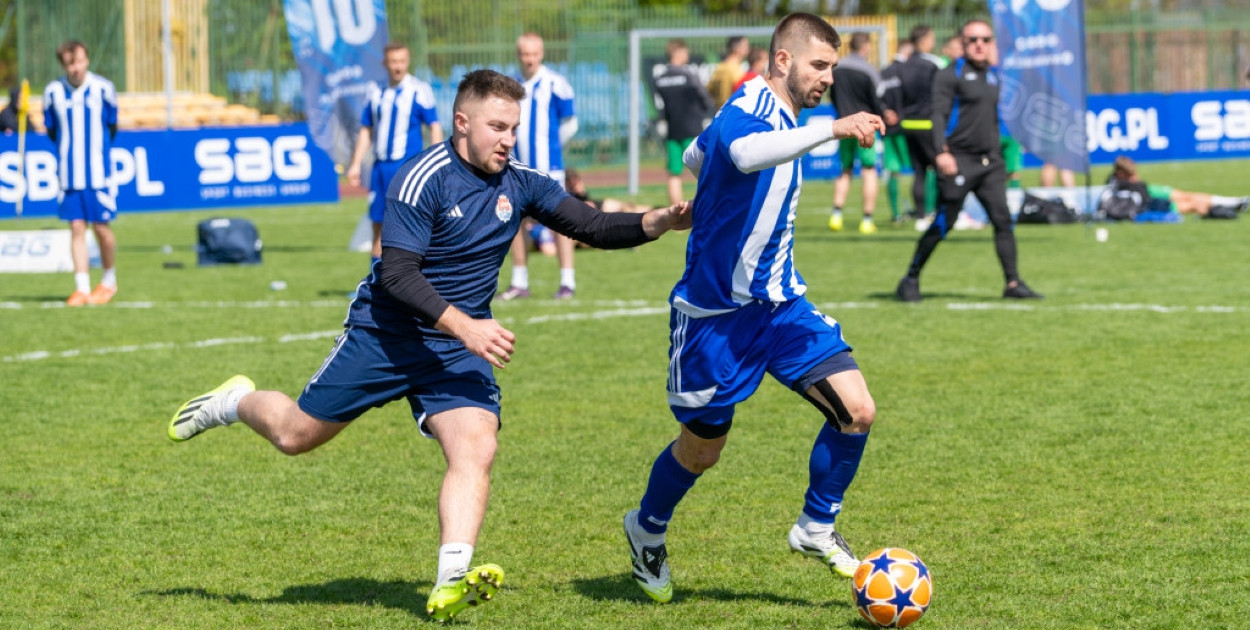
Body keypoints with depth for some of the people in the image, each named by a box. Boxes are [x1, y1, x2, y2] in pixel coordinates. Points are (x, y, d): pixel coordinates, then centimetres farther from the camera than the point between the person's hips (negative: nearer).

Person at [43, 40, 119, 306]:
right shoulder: (53, 92, 0)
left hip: (98, 172, -1)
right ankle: (82, 288, 2)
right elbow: (51, 129, 12)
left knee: (101, 228, 0)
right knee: (76, 228, -1)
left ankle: (109, 281, 20)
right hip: (69, 173, 1)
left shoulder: (103, 88, -4)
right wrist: (68, 151, 10)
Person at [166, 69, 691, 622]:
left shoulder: (519, 186, -1)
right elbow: (397, 274, -24)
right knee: (296, 435, 8)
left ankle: (451, 584, -29)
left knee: (476, 448, -21)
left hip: (459, 349, 4)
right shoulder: (422, 180, -19)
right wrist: (465, 327, -33)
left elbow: (594, 227, -1)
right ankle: (237, 401, 41)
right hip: (384, 337, -4)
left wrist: (661, 221, -19)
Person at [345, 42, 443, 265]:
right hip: (381, 166, 5)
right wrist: (355, 165, 11)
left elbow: (435, 127, -4)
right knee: (379, 224, 9)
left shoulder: (419, 90, -3)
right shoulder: (377, 93, 11)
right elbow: (366, 131, 17)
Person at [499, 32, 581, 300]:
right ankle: (519, 283, 15)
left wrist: (550, 146, 6)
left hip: (548, 166, -6)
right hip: (519, 165, 6)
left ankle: (568, 281, 0)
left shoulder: (554, 83, -7)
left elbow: (569, 124, 0)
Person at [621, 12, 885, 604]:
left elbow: (695, 157, 24)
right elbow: (745, 153, -48)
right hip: (716, 311, -8)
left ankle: (816, 528, 13)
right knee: (702, 447, 9)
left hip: (778, 301, 8)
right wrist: (831, 129, -54)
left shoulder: (780, 114, 8)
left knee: (857, 410, -8)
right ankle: (647, 529, 38)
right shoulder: (748, 110, -20)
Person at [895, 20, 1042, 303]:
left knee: (1003, 220, -4)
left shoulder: (993, 76, 16)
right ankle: (911, 280, 9)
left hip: (989, 162, 6)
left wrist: (1001, 157, 24)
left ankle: (1013, 283, -4)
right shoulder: (951, 75, -5)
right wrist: (941, 152, -26)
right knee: (943, 224, -3)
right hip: (958, 161, -6)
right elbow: (939, 114, -14)